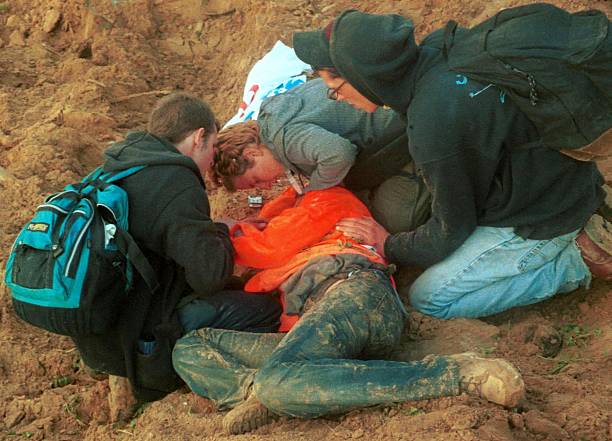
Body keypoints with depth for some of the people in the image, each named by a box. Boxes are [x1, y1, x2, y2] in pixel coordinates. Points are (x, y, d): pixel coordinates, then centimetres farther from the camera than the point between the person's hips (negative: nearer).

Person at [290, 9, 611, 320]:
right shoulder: (438, 53, -7)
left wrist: (390, 247, 1)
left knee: (430, 298, -2)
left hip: (541, 221, -9)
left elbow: (450, 230, -15)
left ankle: (573, 264, -3)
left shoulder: (434, 125, -31)